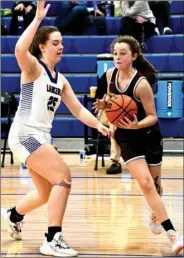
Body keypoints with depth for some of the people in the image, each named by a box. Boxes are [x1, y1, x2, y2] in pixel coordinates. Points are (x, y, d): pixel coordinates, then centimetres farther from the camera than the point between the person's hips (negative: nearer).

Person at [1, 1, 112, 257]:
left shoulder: (61, 80, 14)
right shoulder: (33, 67, -8)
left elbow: (78, 109, 11)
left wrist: (98, 125, -4)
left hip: (41, 137, 9)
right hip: (25, 134, -9)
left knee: (47, 193, 20)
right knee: (63, 176, -20)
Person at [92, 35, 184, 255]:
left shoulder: (141, 83, -23)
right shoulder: (111, 74, -8)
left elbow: (152, 116, -17)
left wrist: (137, 125, -36)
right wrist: (104, 103, -8)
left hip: (148, 135, -2)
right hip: (126, 137, 2)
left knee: (155, 183, 14)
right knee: (145, 183, -15)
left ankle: (156, 215, 47)